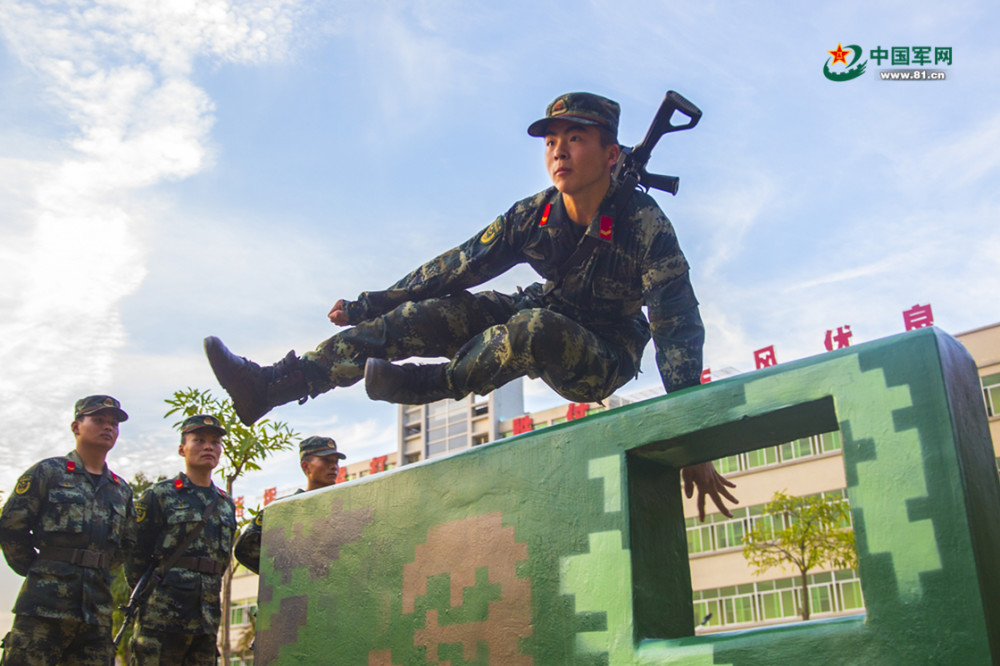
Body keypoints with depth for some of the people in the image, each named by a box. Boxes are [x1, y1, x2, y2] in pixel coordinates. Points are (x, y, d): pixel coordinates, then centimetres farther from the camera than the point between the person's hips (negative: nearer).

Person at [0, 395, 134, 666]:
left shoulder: (121, 490, 17)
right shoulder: (48, 472, 3)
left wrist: (96, 571, 14)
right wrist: (41, 572, 1)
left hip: (97, 610, 5)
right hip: (45, 604, -5)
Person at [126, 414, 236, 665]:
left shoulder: (227, 504, 17)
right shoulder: (159, 495, 1)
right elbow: (136, 554, -2)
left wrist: (209, 597, 15)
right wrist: (146, 596, -1)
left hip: (207, 616, 5)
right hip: (162, 616, -5)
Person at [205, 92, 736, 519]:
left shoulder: (644, 223, -26)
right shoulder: (533, 216, -10)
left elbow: (678, 324, -35)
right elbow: (458, 266, -4)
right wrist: (365, 306, -3)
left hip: (603, 359, -5)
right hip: (545, 318, 5)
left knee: (533, 327, -40)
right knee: (431, 314, -16)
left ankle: (430, 385, -17)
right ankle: (271, 385, -20)